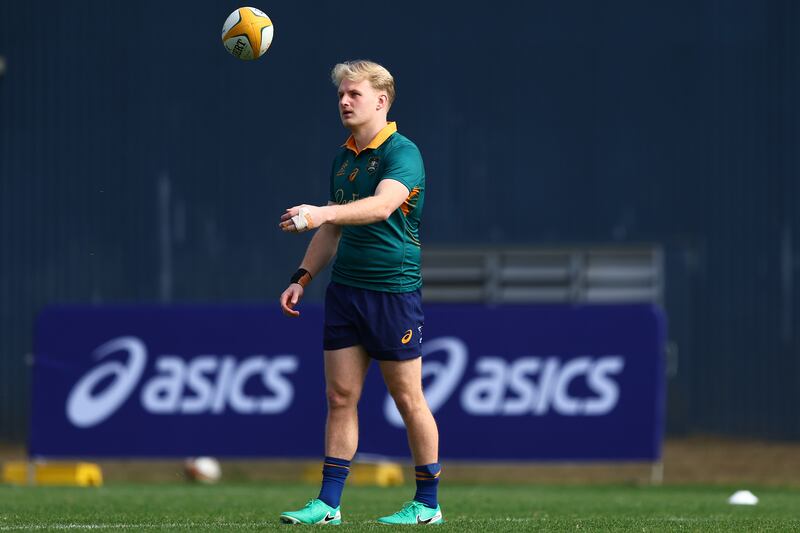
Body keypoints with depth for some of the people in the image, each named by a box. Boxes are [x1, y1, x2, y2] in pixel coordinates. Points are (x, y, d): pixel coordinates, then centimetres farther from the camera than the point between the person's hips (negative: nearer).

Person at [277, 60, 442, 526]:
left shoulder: (402, 153, -11)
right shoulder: (344, 158, 14)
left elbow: (382, 205, -31)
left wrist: (323, 213, -44)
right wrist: (302, 278, 16)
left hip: (395, 290, -7)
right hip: (345, 289, 7)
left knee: (408, 398, 0)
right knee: (340, 396, 4)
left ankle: (428, 504, 10)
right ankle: (328, 504, 5)